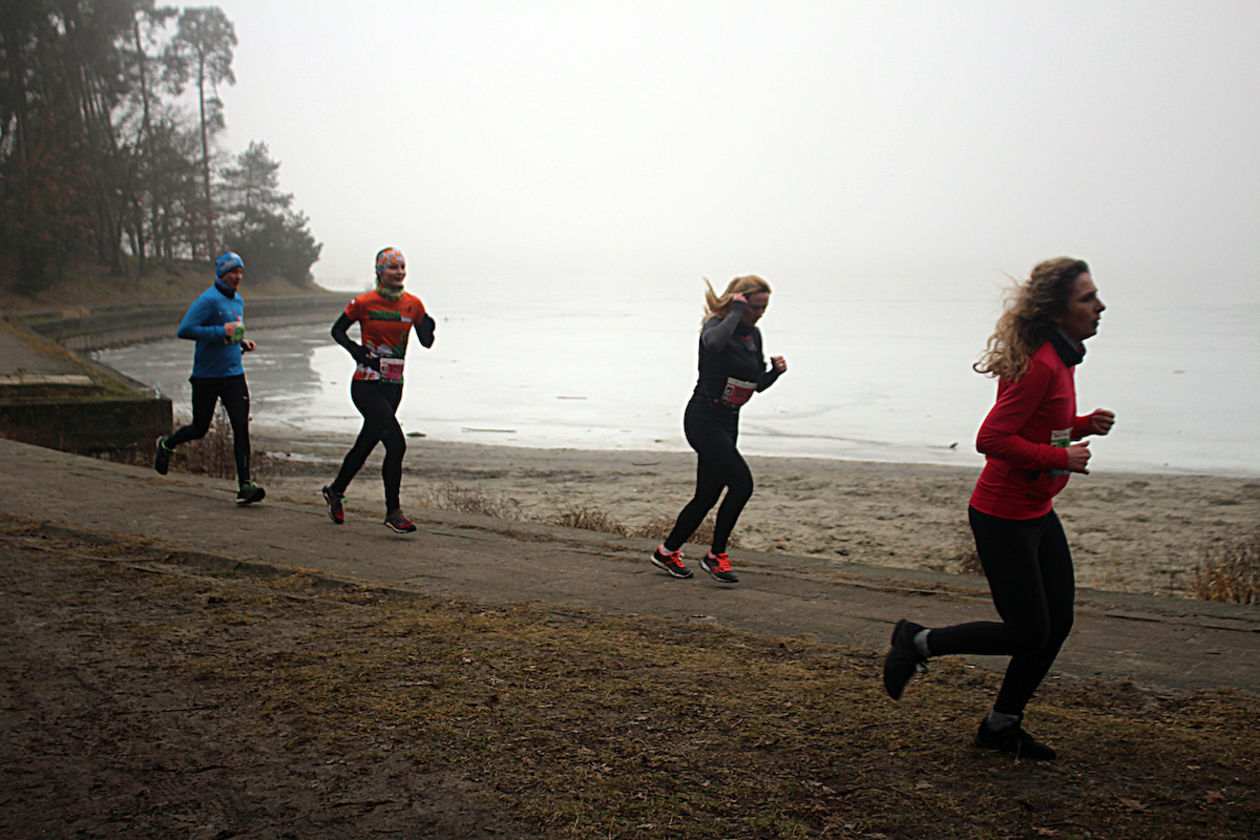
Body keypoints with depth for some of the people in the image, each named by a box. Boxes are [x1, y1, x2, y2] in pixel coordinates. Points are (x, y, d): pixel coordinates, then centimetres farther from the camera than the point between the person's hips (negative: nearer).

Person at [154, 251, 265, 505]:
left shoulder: (238, 301, 12)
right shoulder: (208, 300, -13)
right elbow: (184, 330, -22)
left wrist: (241, 343, 8)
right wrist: (221, 331, -24)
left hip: (234, 375, 5)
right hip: (206, 377, -5)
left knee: (241, 427, -9)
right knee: (199, 429, 8)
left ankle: (245, 485, -10)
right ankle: (167, 444, 42)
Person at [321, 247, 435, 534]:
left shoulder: (413, 304, 3)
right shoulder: (364, 303, -8)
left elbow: (426, 342, 6)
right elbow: (337, 330, 4)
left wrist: (429, 328, -16)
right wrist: (356, 351, -13)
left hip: (394, 386, 5)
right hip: (367, 384, -5)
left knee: (366, 443, 18)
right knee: (396, 444, -17)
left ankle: (335, 491, 42)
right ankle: (393, 512, -5)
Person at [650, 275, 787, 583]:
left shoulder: (754, 335, 11)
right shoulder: (717, 325, -13)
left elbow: (758, 384, 17)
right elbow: (715, 341, -41)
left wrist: (775, 371, -2)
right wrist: (736, 312, -27)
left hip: (728, 422, 9)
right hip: (703, 419, -9)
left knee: (708, 496, 10)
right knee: (742, 483, -16)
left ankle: (667, 552, 26)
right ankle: (715, 556, -2)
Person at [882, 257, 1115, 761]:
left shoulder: (1058, 359, 9)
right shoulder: (1040, 366, -22)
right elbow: (991, 439, -27)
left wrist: (1084, 426, 4)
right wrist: (1063, 459, -20)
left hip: (1036, 512, 10)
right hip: (1004, 516, -10)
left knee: (1057, 623, 11)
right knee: (1029, 634, -1)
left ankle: (1003, 724, 26)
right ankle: (918, 643, 15)